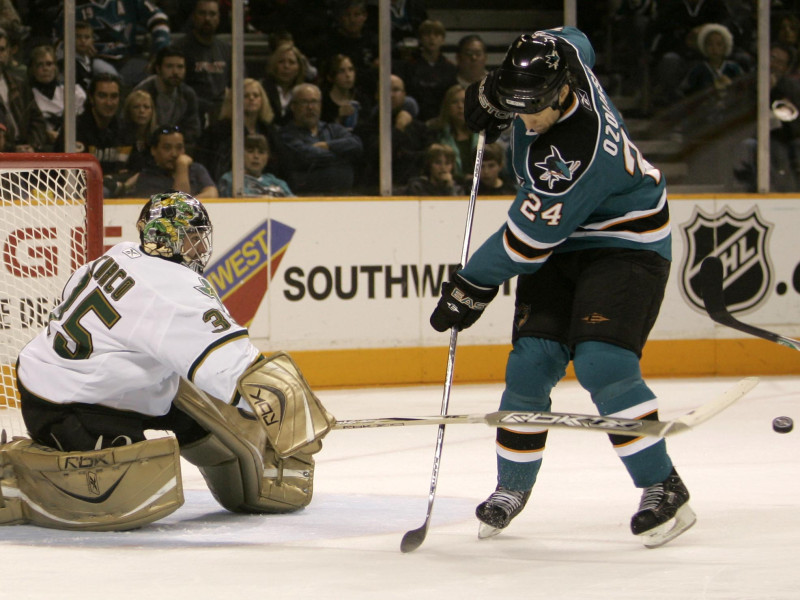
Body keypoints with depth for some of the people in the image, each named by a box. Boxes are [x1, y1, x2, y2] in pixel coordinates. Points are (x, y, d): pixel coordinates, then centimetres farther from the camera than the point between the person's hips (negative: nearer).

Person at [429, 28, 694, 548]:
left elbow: (527, 238, -28)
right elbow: (576, 40, 14)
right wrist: (494, 96, 9)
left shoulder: (580, 153, -36)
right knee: (531, 364, -4)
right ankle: (512, 486, 13)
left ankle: (663, 489, -14)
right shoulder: (554, 56, -14)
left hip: (626, 244, -8)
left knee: (603, 363, -24)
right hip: (560, 244, 8)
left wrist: (473, 285, -16)